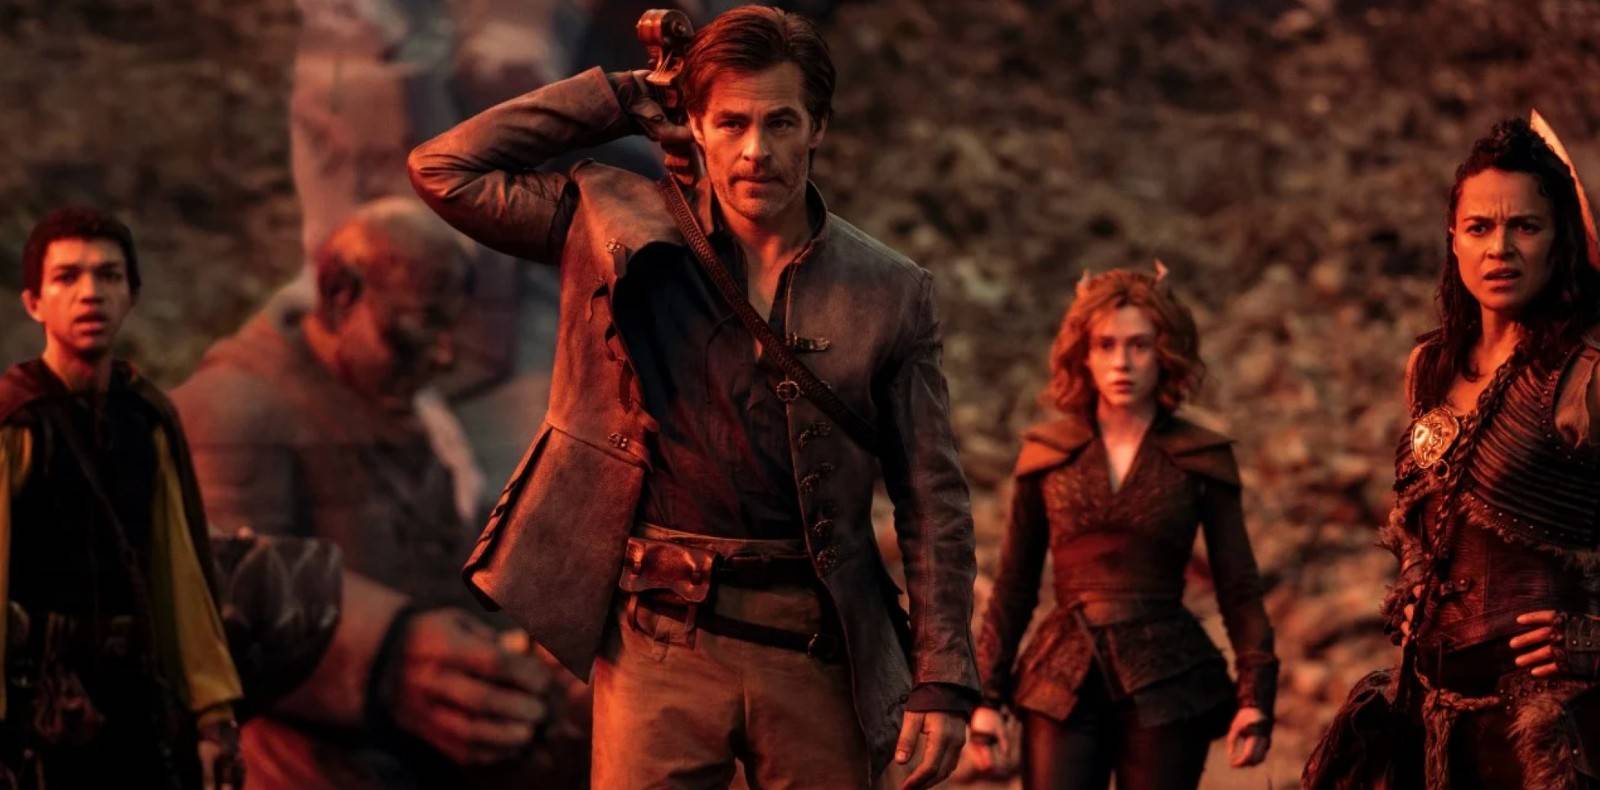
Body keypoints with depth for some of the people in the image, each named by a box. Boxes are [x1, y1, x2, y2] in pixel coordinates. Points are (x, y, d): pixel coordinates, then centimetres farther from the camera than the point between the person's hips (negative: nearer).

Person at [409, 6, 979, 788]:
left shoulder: (890, 292, 4)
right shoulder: (619, 227, 5)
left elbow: (933, 502, 5)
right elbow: (445, 169, 3)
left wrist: (943, 680, -2)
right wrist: (622, 101, 4)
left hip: (816, 647, 1)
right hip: (661, 635, -1)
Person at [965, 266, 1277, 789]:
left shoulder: (1201, 459, 4)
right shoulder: (1046, 453, 7)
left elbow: (1238, 587, 4)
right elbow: (1014, 587, 11)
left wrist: (1255, 696, -6)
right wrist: (986, 697, 5)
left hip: (1166, 686, -1)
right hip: (1064, 686, 1)